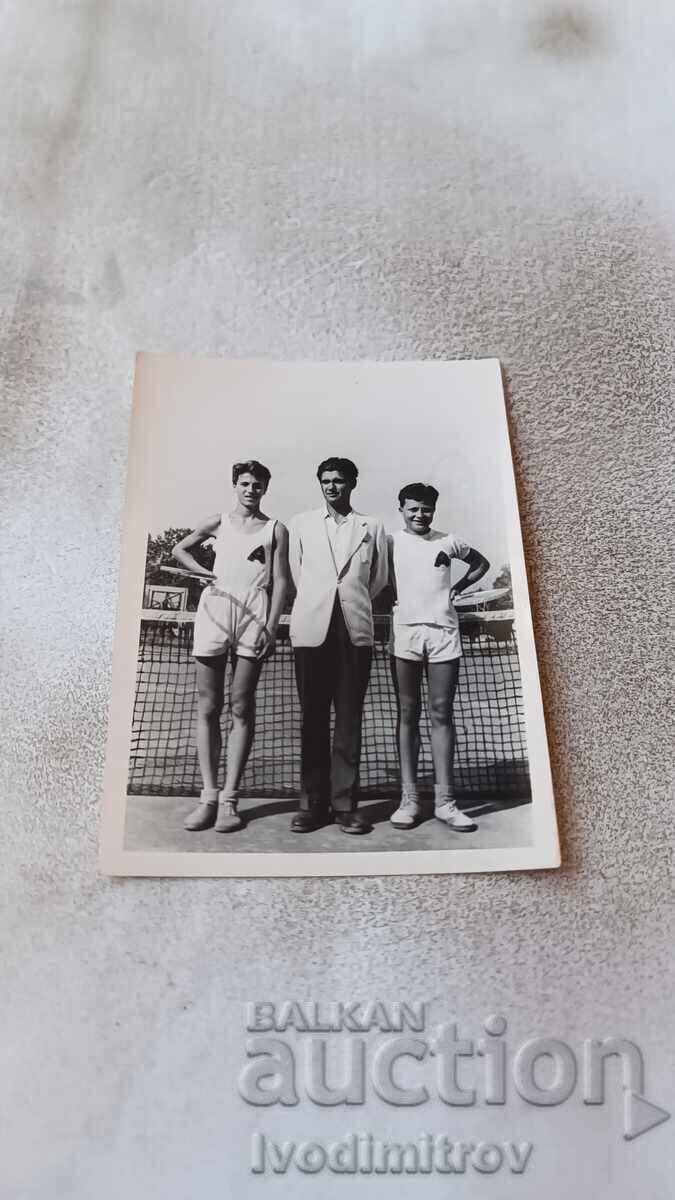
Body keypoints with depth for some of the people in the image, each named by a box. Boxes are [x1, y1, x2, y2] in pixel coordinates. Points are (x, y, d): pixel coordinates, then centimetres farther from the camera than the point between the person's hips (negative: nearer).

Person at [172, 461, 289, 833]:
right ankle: (208, 795, 6)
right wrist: (203, 571, 10)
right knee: (208, 707, 0)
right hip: (215, 608, 2)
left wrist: (272, 625, -5)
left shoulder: (275, 529, 12)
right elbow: (179, 549, 28)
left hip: (254, 613, -1)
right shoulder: (218, 522, 16)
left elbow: (280, 580, 6)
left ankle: (229, 798, 2)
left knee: (241, 708, -2)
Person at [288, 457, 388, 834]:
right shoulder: (301, 524, 13)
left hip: (355, 629, 0)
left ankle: (345, 803, 4)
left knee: (350, 718, 0)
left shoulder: (372, 527, 12)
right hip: (312, 628, 0)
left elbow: (379, 578, 17)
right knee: (314, 717, 1)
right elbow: (296, 573, 15)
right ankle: (314, 802, 7)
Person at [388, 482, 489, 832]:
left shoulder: (448, 541, 13)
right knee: (408, 714, 1)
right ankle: (409, 797, 4)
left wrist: (458, 587, 13)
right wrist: (389, 598, -9)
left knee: (441, 714, 1)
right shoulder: (391, 541, 8)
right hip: (404, 630, -1)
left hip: (443, 631, 2)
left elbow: (481, 563, 26)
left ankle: (444, 799, 5)